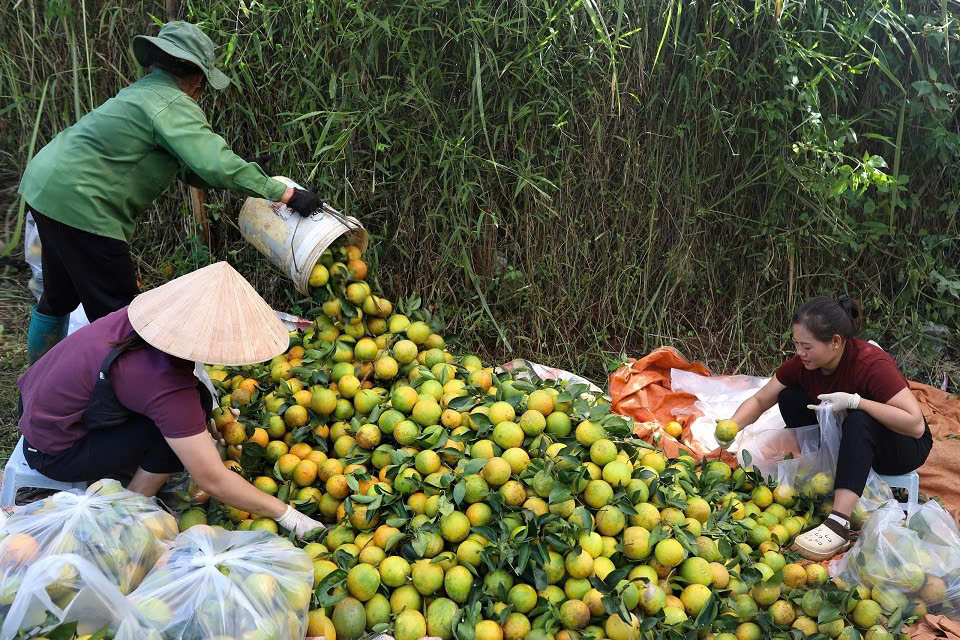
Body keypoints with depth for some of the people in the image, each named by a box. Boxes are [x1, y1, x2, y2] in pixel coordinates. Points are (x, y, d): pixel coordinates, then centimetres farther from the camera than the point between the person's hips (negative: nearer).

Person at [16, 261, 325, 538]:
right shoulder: (166, 387, -33)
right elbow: (212, 480, -26)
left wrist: (208, 424, 10)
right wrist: (286, 515, -18)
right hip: (53, 454, -7)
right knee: (196, 404, -19)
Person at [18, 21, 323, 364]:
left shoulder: (143, 92, 14)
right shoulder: (174, 105, -16)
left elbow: (187, 166, 16)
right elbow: (216, 164, -29)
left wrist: (256, 183, 10)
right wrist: (286, 194, -24)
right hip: (78, 204, -11)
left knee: (60, 296, 26)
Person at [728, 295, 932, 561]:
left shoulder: (872, 364, -31)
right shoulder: (803, 363, -15)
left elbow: (916, 424, -36)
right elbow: (759, 400, -9)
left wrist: (855, 401, -42)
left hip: (902, 447, -6)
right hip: (850, 440, 6)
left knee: (860, 419, -38)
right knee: (790, 397, -13)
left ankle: (839, 524, -45)